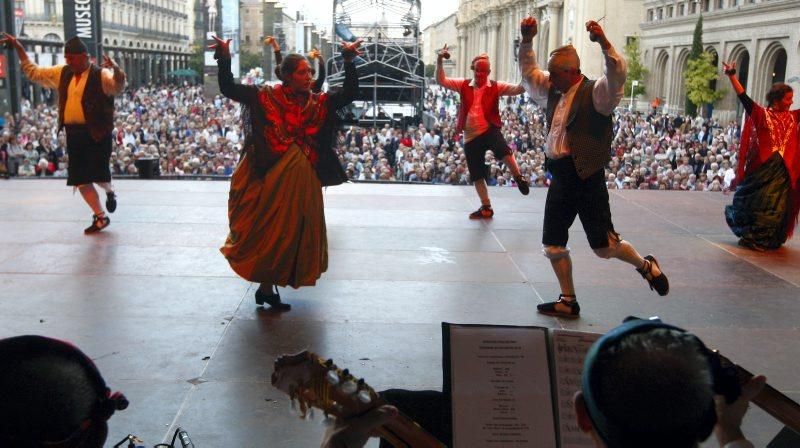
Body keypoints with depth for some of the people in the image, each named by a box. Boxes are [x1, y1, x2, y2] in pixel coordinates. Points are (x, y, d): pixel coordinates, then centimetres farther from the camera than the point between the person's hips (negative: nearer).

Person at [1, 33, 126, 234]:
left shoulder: (101, 75, -7)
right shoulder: (62, 73, 12)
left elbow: (118, 87, -27)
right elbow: (33, 72, 24)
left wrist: (116, 70, -48)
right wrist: (19, 48, 20)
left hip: (97, 133, -6)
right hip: (73, 134, 6)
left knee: (98, 174, -11)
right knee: (80, 180, 6)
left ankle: (110, 192, 27)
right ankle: (100, 217, 20)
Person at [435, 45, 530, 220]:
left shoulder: (496, 87, -1)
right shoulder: (464, 85, 5)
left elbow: (518, 89, -12)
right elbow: (441, 81, -2)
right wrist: (440, 61, -15)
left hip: (489, 130, -3)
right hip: (470, 136, 3)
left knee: (502, 148, -38)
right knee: (477, 175, 8)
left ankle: (518, 177, -18)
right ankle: (486, 207, 22)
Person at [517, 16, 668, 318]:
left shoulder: (596, 93, -9)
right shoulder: (553, 93, 11)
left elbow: (618, 75, -27)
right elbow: (529, 73, 22)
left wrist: (603, 42, -38)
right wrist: (526, 41, 9)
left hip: (587, 177, -7)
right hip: (559, 177, 7)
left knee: (604, 246, -1)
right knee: (553, 245, 9)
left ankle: (646, 266, 28)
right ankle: (568, 302, 23)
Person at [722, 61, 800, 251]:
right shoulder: (762, 114, -6)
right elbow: (744, 98, -15)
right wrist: (732, 76, -25)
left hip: (784, 169, 5)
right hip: (763, 167, -5)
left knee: (777, 206, 10)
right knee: (758, 204, 2)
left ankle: (771, 240, 22)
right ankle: (752, 237, 12)